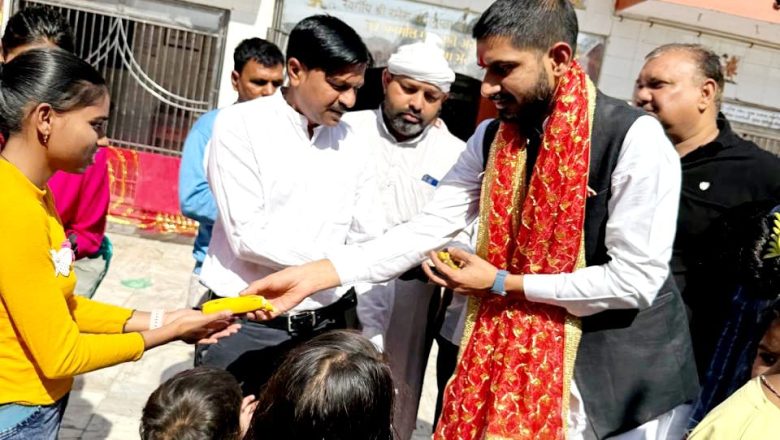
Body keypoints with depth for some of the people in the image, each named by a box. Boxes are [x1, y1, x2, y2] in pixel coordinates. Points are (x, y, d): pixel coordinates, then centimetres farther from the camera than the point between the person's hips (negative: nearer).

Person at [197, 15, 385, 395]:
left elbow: (370, 244, 6)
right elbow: (249, 237, -15)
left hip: (326, 327, 4)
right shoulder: (240, 125, -8)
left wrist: (372, 335, -1)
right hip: (247, 326, -3)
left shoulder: (351, 144, 4)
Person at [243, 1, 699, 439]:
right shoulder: (492, 139, -2)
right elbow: (429, 227, -8)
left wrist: (502, 283, -16)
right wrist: (311, 276, -18)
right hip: (532, 358, 5)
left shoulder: (634, 139, -19)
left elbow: (636, 279, -21)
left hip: (627, 373, -4)